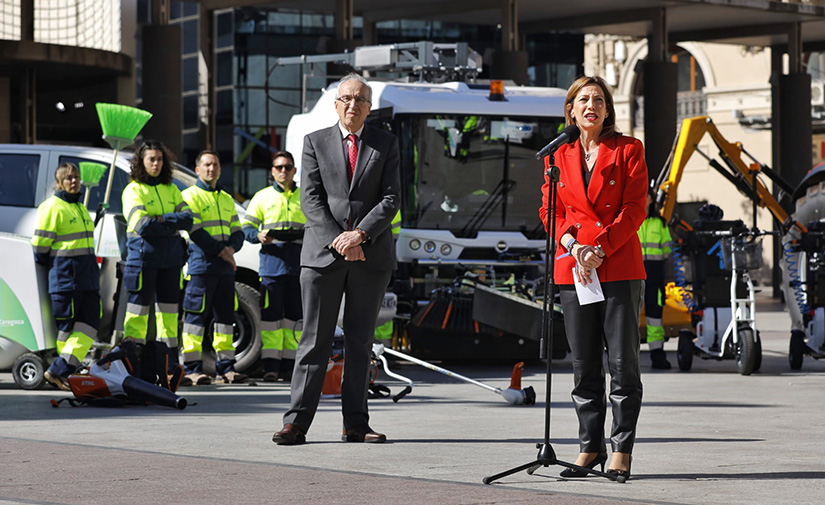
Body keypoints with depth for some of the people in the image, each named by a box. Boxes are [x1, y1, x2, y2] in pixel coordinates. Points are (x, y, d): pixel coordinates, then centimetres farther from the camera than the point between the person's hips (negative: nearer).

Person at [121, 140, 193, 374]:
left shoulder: (171, 189, 14)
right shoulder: (133, 190, -2)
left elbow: (187, 219, 1)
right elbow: (141, 225, -15)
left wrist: (161, 219, -13)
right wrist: (172, 224, -8)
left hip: (170, 259, 5)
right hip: (143, 257, -5)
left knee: (169, 311, 7)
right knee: (138, 310, -6)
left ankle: (171, 365, 11)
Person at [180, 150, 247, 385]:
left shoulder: (226, 199, 21)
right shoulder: (190, 195, 0)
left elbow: (237, 232, 18)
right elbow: (195, 231, -11)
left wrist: (232, 248, -4)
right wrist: (220, 250, -15)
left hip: (226, 267, 7)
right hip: (201, 265, -7)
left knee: (225, 314, 6)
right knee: (196, 315, -8)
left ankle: (226, 367, 10)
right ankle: (192, 368, -8)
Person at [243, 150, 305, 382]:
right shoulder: (262, 197, 13)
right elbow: (247, 227, 11)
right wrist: (258, 236, -10)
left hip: (299, 265, 1)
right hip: (271, 264, -1)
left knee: (295, 316, 1)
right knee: (270, 315, -8)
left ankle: (289, 365, 5)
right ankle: (270, 365, -8)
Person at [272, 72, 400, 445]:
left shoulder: (386, 144, 9)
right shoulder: (316, 142, 7)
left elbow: (391, 199, 0)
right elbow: (310, 198, -1)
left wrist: (360, 234, -14)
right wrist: (339, 241, -13)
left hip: (371, 256, 1)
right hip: (323, 254, -1)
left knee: (360, 342, 5)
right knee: (315, 341, -3)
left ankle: (355, 424, 9)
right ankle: (296, 422, -3)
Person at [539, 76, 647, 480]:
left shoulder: (628, 150, 3)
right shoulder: (558, 157, 13)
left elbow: (634, 209, -3)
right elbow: (550, 210, 9)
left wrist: (600, 248, -13)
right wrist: (573, 245, -9)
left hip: (620, 266, -3)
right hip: (574, 269, 3)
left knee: (623, 362, -4)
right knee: (584, 365, 5)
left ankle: (622, 450, 2)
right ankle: (590, 446, 13)